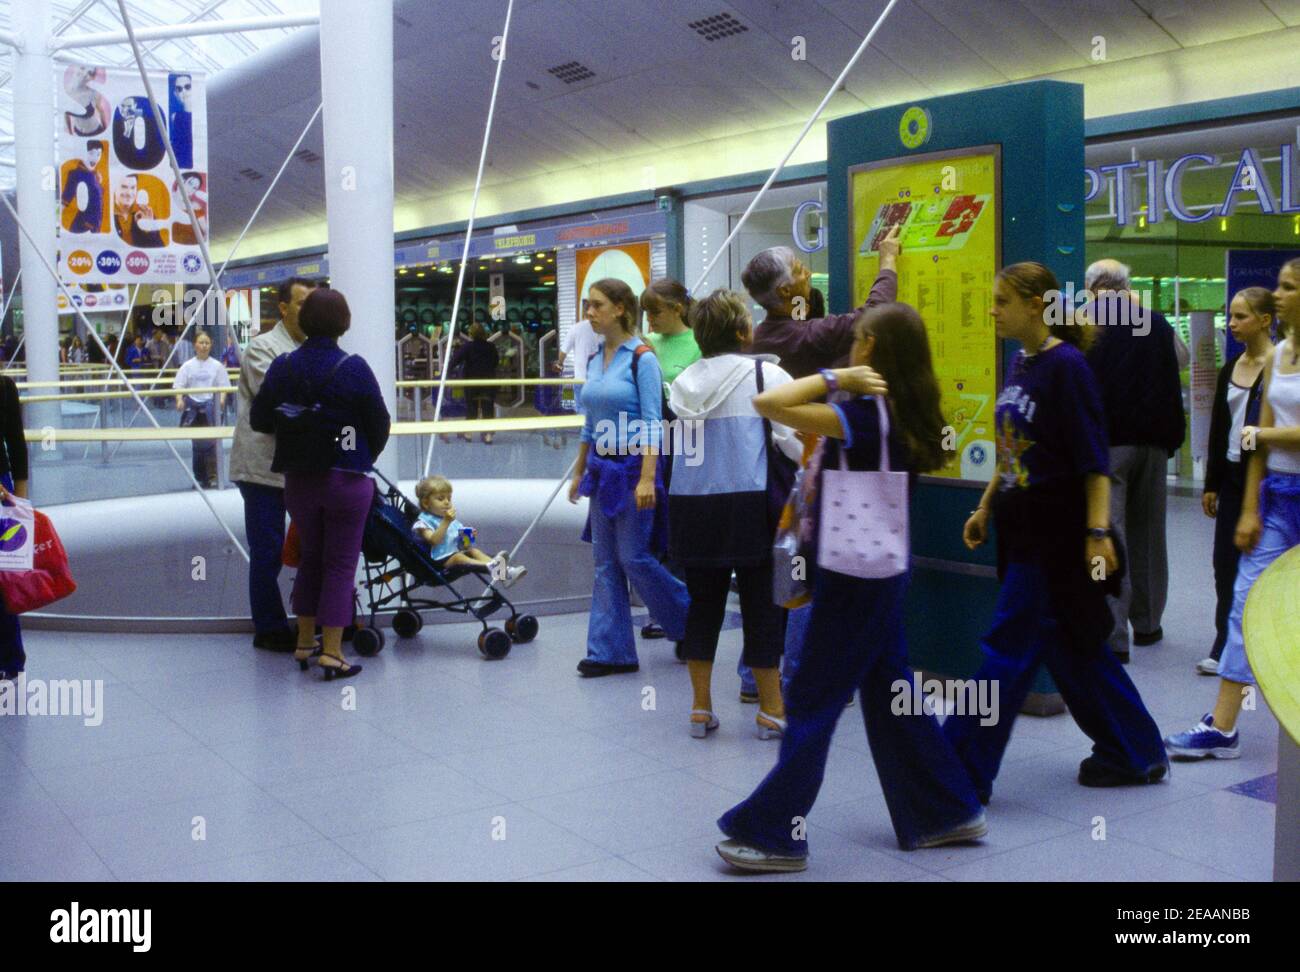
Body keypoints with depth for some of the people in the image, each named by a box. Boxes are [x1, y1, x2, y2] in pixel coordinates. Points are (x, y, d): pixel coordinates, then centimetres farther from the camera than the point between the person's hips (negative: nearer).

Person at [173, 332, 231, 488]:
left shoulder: (216, 366, 2)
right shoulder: (188, 366, 3)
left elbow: (223, 386, 2)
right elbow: (179, 386, 0)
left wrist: (222, 399, -17)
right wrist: (180, 400, -17)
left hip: (210, 407, -1)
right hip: (193, 406, 1)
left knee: (210, 443, -4)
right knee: (197, 443, 7)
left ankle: (212, 477, 1)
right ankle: (200, 477, 16)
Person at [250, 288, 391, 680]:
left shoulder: (282, 367, -2)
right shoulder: (354, 368, -14)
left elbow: (258, 420, 4)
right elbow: (380, 424, -7)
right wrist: (364, 458, 13)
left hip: (299, 481, 4)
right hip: (347, 480, -4)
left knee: (311, 558, 19)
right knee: (341, 563, 4)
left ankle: (304, 643, 25)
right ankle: (331, 652, 1)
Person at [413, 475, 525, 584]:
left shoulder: (451, 520, 19)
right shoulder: (423, 521, -4)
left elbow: (461, 543, 19)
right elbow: (434, 540, -23)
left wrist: (467, 537, -2)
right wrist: (446, 522, -29)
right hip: (441, 559, -7)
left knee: (474, 551, -17)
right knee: (458, 557, -32)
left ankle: (505, 571, -40)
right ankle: (490, 566, -59)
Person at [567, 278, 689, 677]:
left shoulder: (641, 359, -12)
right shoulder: (595, 360, 10)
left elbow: (651, 423, -16)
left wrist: (647, 479, -22)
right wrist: (579, 472, 18)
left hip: (632, 466, -7)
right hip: (601, 468, 7)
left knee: (634, 558, -3)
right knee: (606, 563, 7)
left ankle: (690, 622, 19)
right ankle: (610, 651, 12)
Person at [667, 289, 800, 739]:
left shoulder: (686, 380, 10)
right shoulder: (765, 375, -5)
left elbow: (683, 438, 9)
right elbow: (796, 439, -11)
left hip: (690, 504, 5)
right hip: (747, 504, -4)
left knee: (703, 601, 13)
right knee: (761, 604, 5)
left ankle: (701, 708, 19)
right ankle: (771, 709, 12)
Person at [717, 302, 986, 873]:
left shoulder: (862, 415, -20)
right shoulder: (904, 415, 5)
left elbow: (767, 403, -28)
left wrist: (834, 377, -19)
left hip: (853, 573, -8)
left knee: (811, 701, 0)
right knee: (890, 693, 18)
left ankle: (774, 835, 10)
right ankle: (946, 813, 28)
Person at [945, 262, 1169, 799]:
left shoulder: (1066, 365, -14)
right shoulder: (1019, 363, 11)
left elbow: (1094, 460, -17)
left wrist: (1097, 532, -21)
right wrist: (985, 508, 17)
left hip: (1056, 531, -9)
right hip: (1021, 527, 9)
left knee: (1010, 647, -5)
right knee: (1071, 646, 15)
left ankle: (960, 771, 1)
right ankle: (1134, 752, 29)